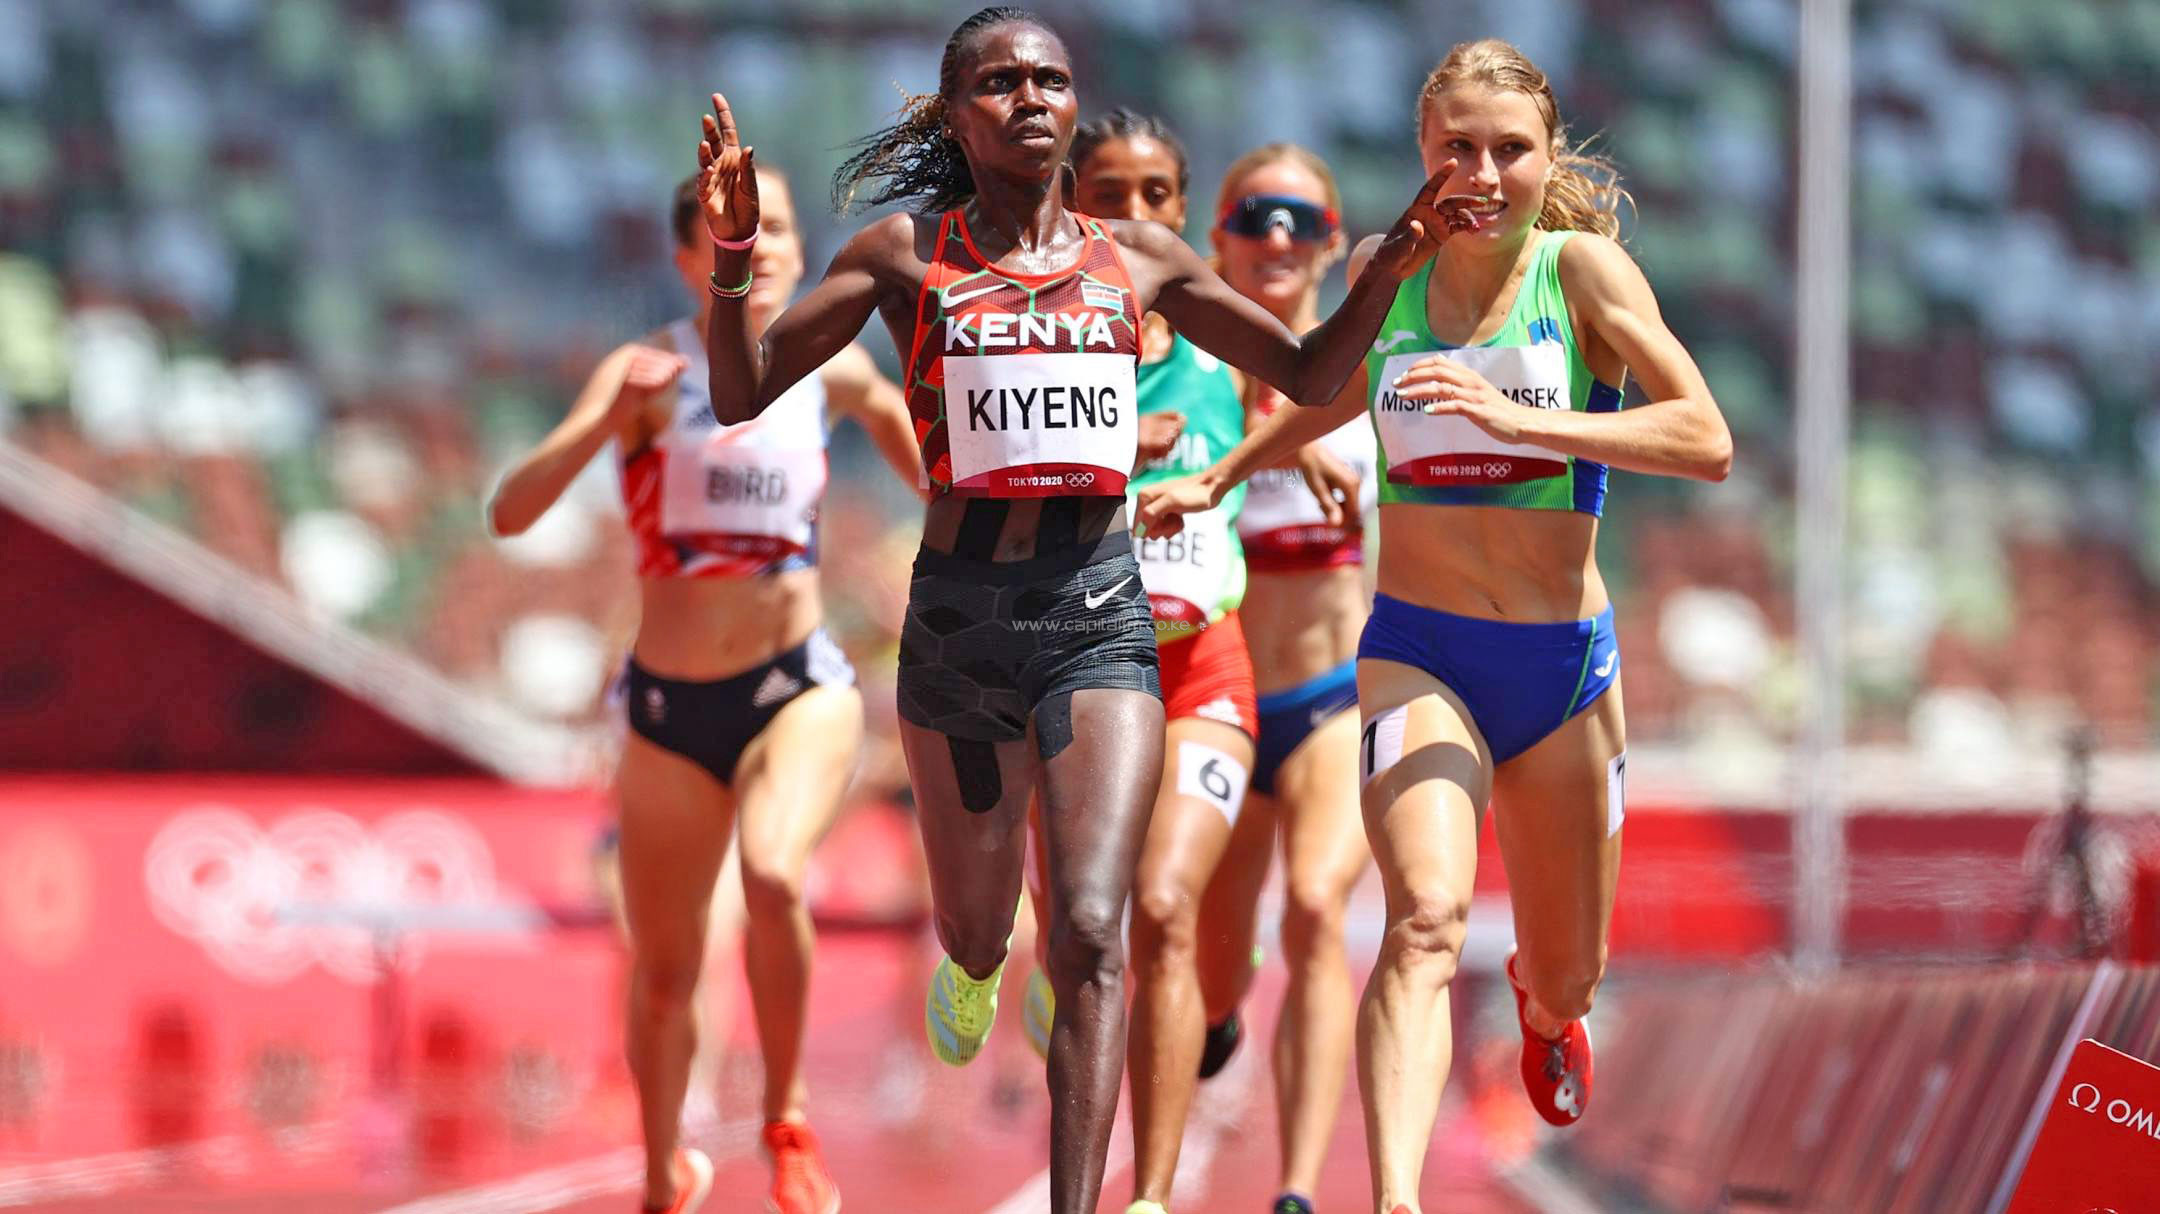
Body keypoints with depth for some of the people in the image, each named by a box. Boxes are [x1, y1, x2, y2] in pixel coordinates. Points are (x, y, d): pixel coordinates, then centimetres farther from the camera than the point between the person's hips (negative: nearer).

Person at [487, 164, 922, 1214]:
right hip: (671, 710, 0)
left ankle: (787, 1120, -9)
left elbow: (884, 408, 25)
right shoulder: (651, 374, -12)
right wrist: (609, 420, -38)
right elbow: (510, 512, -25)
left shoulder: (826, 367, -1)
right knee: (663, 977, 10)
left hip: (801, 690, 0)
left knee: (775, 875, -31)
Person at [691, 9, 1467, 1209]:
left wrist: (1391, 266, 1)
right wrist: (733, 250, -16)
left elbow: (1311, 375, 18)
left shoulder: (1140, 258, 9)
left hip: (1101, 620, 0)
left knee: (1089, 934, -16)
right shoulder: (906, 254, 3)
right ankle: (974, 964, 54)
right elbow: (742, 396, 0)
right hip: (959, 616, 0)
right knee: (978, 931, 15)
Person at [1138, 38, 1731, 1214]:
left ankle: (1540, 1002, 56)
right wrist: (1220, 475, 31)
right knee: (1426, 920, -27)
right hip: (1416, 654, 0)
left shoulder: (1584, 267, -8)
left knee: (1568, 982, 16)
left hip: (1563, 662, 0)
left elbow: (1707, 441, -20)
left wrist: (1516, 418, -29)